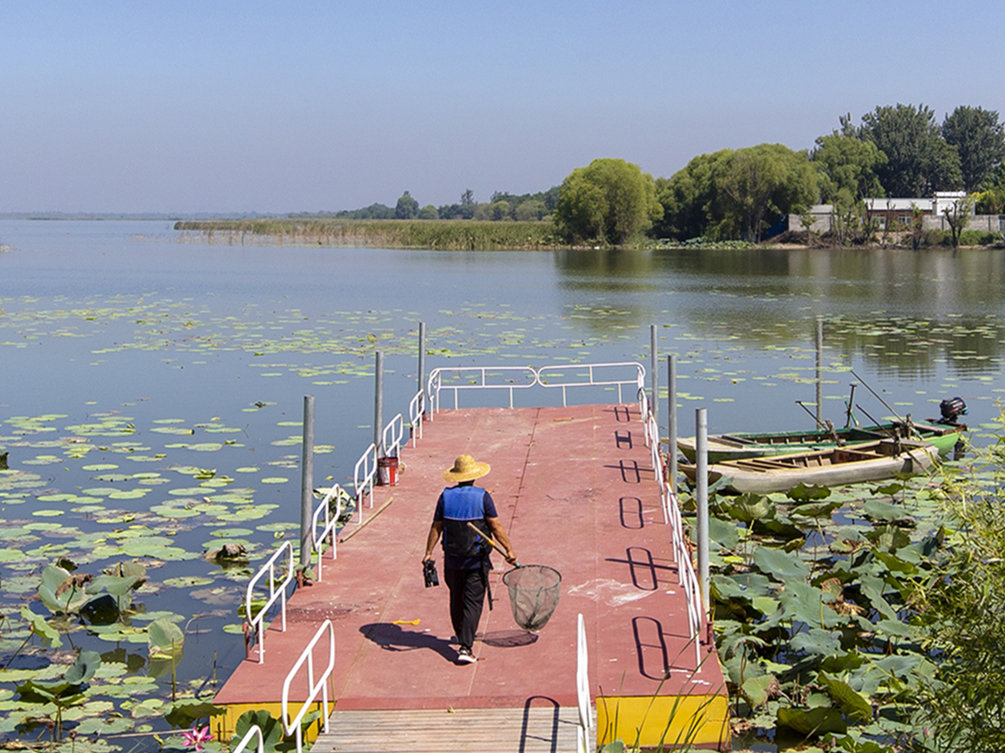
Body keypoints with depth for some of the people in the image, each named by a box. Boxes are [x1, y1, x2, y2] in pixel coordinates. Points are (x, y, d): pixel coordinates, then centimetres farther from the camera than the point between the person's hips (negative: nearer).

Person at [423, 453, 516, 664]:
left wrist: (429, 552, 9)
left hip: (452, 559, 3)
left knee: (456, 599, 20)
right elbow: (496, 527, -10)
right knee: (473, 602, -2)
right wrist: (509, 550, -3)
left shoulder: (445, 496, -2)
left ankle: (462, 636, 38)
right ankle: (465, 647, -12)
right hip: (477, 560, -3)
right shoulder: (482, 496, -10)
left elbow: (436, 527, 1)